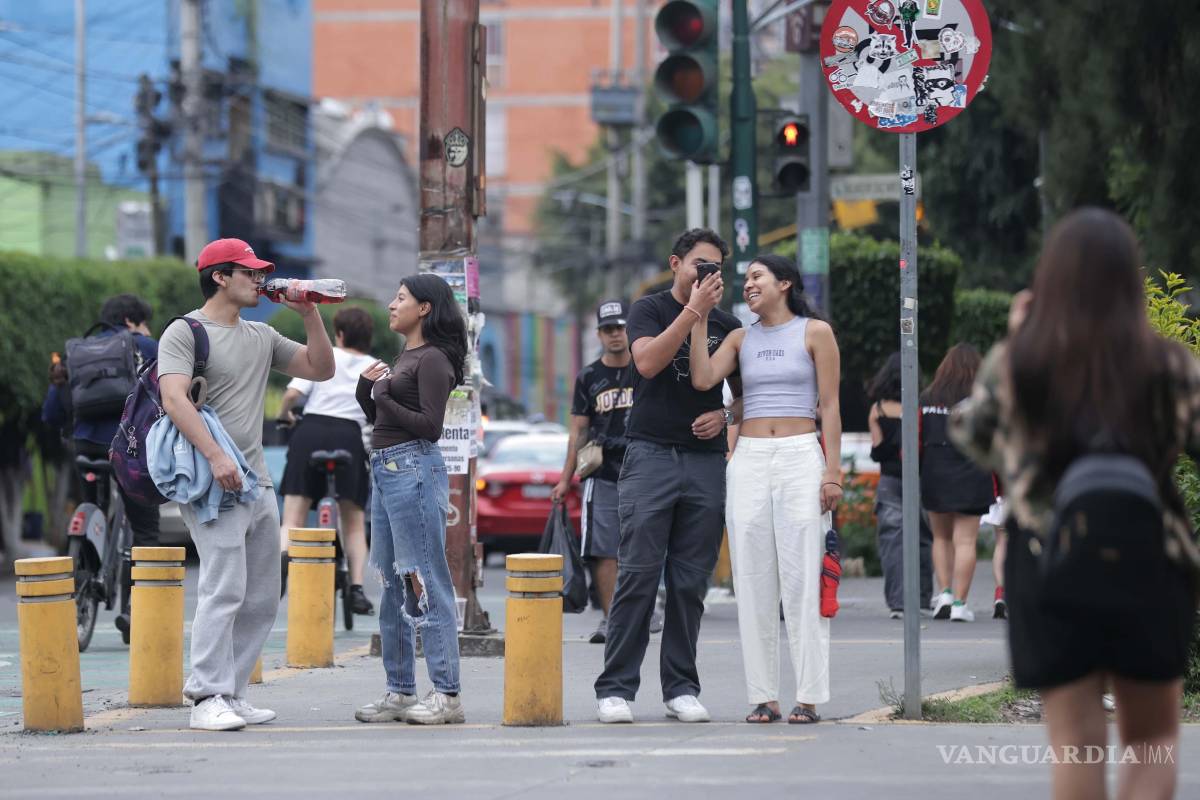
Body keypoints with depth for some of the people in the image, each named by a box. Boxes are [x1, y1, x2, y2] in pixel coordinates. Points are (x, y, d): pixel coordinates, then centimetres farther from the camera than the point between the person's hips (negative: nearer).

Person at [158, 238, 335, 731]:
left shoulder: (262, 338, 19)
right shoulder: (185, 333, -4)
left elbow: (321, 370, 22)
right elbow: (174, 398, -17)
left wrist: (308, 314, 9)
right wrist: (215, 456, -27)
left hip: (258, 483, 8)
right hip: (212, 484, -8)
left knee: (262, 598, 8)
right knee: (224, 588, -16)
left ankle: (229, 692, 14)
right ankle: (208, 697, -16)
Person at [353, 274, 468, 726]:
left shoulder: (432, 359, -9)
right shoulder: (404, 357, 19)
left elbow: (430, 425, -16)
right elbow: (376, 415, 22)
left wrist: (384, 397, -17)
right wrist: (366, 388, 4)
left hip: (413, 469, -10)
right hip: (384, 469, 10)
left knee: (425, 584, -11)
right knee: (393, 585, 11)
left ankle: (447, 695, -11)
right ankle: (400, 692, 16)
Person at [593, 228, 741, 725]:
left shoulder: (726, 326, 14)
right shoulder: (650, 310, 4)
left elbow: (748, 392, 20)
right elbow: (648, 362, -14)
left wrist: (724, 415, 0)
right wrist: (692, 311, -17)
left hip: (706, 460, 4)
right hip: (651, 454, -3)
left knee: (690, 581, 4)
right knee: (637, 575, -8)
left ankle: (681, 688, 9)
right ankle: (615, 688, -6)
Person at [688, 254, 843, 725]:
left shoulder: (815, 332, 4)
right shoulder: (741, 338, 14)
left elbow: (830, 405, 1)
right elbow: (702, 380, -3)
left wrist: (833, 471, -6)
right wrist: (699, 316, -2)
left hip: (801, 460, -4)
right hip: (749, 461, 4)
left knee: (802, 579, -7)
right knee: (753, 581, 0)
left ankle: (809, 697, -5)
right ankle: (763, 696, 3)